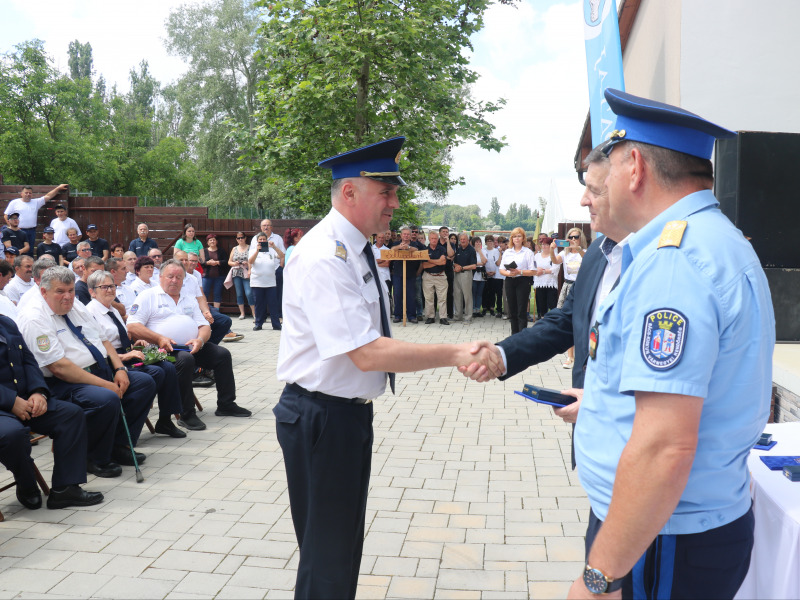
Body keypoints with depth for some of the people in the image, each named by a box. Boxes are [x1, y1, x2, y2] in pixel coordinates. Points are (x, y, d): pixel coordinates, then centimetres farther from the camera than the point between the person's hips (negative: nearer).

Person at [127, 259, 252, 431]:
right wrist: (159, 339, -20)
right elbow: (132, 327, -8)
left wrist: (200, 340, -8)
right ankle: (186, 415, -26)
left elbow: (204, 326, 16)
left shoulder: (189, 297, 21)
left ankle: (226, 404, 4)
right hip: (164, 349, -6)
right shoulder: (148, 296, 4)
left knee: (222, 354, -9)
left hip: (192, 346, 6)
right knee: (185, 359, -35)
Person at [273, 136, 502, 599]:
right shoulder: (323, 257, -23)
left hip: (351, 412, 10)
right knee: (327, 550, 4)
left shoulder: (358, 250, 8)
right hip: (321, 417, -10)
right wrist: (454, 354, -28)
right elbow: (367, 354, -29)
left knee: (346, 540, 24)